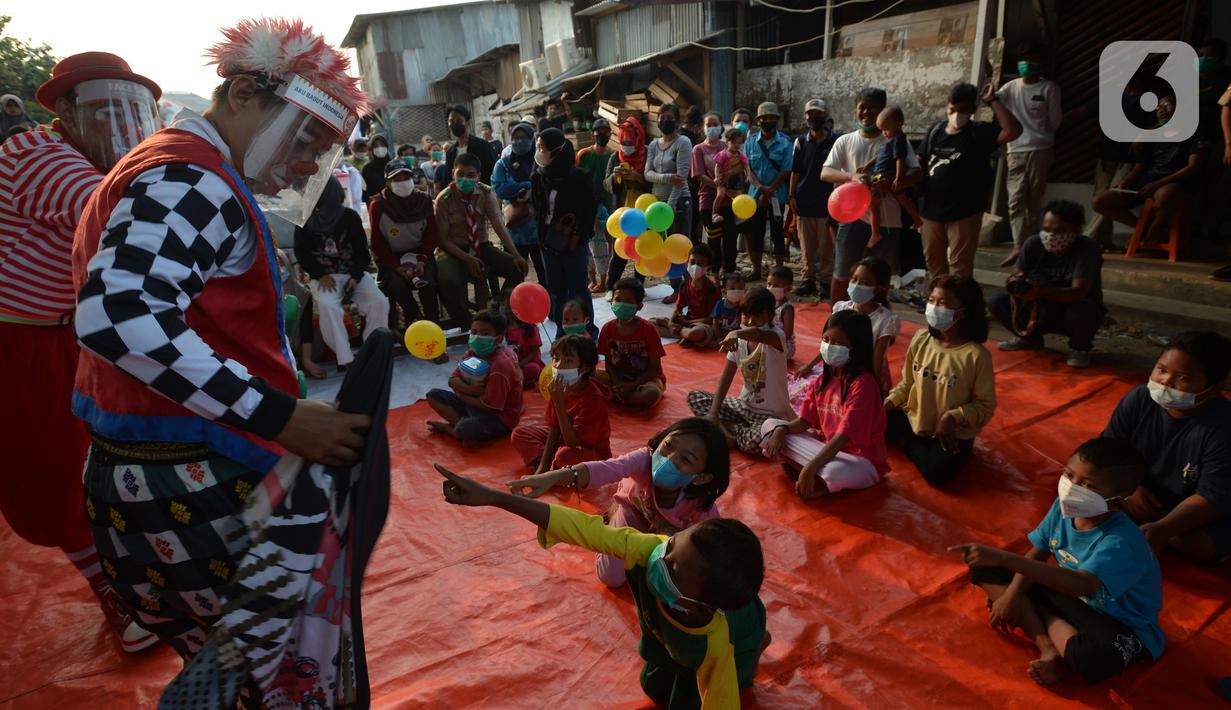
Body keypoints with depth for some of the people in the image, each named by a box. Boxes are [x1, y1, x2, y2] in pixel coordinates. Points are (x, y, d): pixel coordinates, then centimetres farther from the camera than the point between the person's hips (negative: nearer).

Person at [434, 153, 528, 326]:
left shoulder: (486, 193, -5)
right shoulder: (444, 199, -11)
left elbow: (499, 225, -17)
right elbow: (443, 239, -11)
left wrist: (515, 255, -30)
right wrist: (468, 259, -24)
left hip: (482, 247, 3)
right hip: (454, 249, -3)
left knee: (517, 268, -18)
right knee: (447, 281, -34)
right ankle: (463, 322, -8)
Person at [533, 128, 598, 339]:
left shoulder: (577, 177, -10)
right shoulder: (538, 177, 3)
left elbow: (589, 209, -6)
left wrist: (579, 235, -9)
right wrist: (541, 230, 3)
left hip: (574, 242, -5)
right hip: (549, 241, 5)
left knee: (578, 289, 2)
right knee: (556, 289, 11)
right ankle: (562, 332, 21)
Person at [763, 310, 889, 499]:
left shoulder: (863, 383, -23)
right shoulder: (823, 379, 1)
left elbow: (844, 436, -29)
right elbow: (805, 421, 6)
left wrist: (810, 467, -34)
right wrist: (781, 430, -15)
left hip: (861, 460, -7)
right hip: (827, 446, 7)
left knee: (833, 473, -41)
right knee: (770, 426, 0)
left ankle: (822, 485, -5)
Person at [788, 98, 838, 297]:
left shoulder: (835, 141, 1)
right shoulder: (801, 141, 9)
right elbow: (795, 171, 10)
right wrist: (791, 195, 3)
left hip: (826, 201, -3)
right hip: (804, 200, 3)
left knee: (826, 245, 1)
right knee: (807, 246, 7)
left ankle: (825, 280, 9)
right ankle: (808, 279, 15)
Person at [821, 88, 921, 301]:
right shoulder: (845, 141, 5)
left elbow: (917, 172, -4)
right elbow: (825, 173, -5)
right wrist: (852, 176, -25)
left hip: (886, 219, 0)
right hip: (853, 216, 0)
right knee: (842, 274, 5)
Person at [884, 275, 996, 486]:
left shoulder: (976, 355, -20)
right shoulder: (920, 339, -6)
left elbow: (986, 405, -13)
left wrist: (953, 418, -26)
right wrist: (887, 403, -9)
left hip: (953, 433, -4)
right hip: (914, 419, 4)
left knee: (937, 472, -27)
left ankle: (908, 443, 4)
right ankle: (918, 445, 8)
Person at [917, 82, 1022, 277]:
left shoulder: (980, 132, -6)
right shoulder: (936, 129, 7)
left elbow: (1013, 131, -22)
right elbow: (921, 162, 13)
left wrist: (993, 101, -18)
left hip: (964, 211, -5)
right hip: (931, 208, 5)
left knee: (960, 264, -2)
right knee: (933, 259, 18)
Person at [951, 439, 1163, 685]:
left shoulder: (1120, 542, -32)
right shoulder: (1064, 506, -11)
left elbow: (1081, 586, -48)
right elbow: (1037, 554, 2)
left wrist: (1004, 558, -54)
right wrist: (1010, 595, -10)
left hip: (1119, 624, -7)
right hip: (1073, 597, 8)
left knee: (1091, 657, -43)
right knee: (986, 571, -4)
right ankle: (1049, 647, -15)